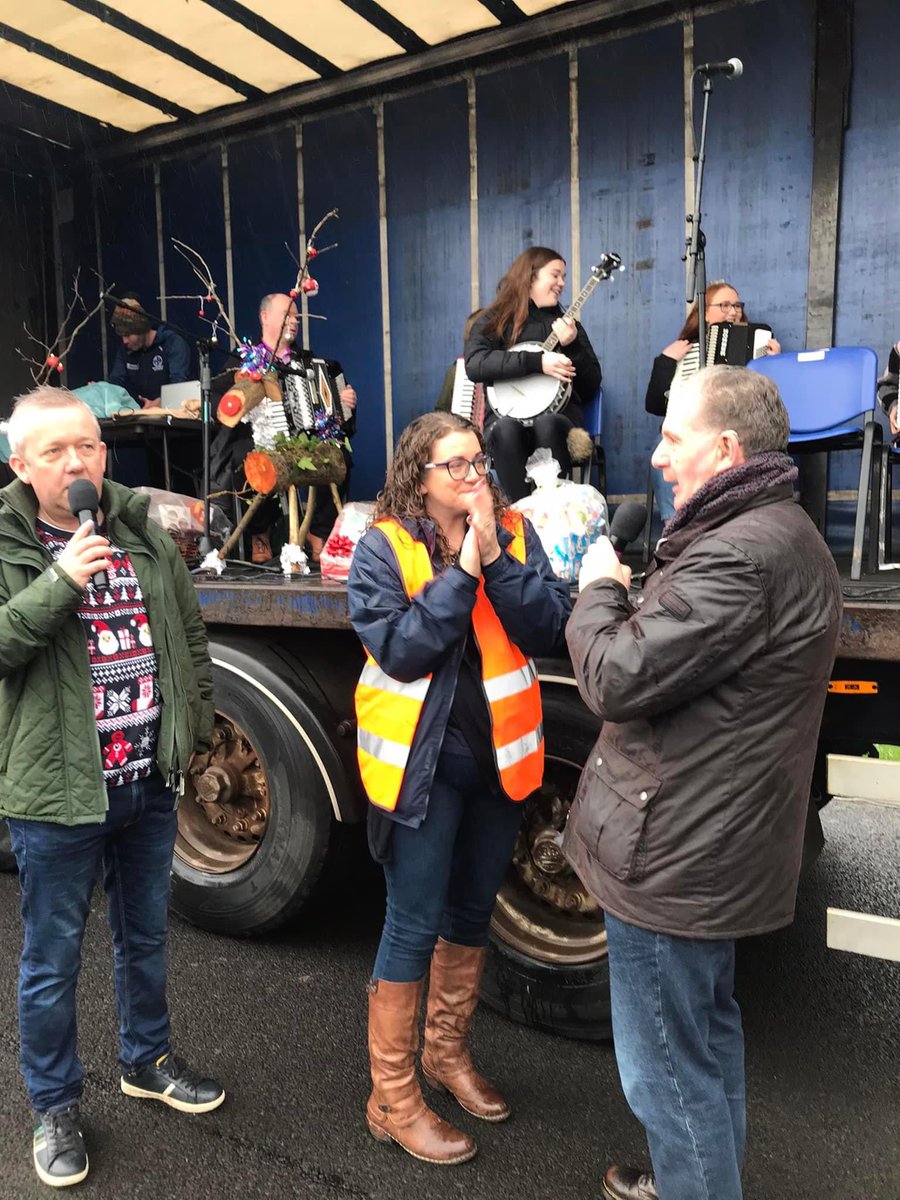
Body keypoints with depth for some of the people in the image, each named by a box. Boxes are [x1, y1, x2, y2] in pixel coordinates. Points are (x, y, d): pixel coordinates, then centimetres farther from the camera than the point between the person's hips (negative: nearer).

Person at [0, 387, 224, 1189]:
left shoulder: (145, 535, 4)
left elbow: (190, 635, 10)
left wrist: (196, 728, 7)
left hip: (150, 783, 4)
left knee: (146, 936, 22)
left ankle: (146, 1062, 45)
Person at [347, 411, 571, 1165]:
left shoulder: (514, 532, 1)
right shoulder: (383, 548, -9)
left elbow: (552, 631, -9)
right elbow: (399, 650, -19)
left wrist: (498, 558, -19)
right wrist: (461, 571, -22)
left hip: (498, 757, 5)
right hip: (421, 761, -4)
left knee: (472, 910, 19)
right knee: (414, 925, 3)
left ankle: (448, 1054, 42)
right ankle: (393, 1099, 23)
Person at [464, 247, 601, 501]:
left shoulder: (565, 324, 16)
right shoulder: (494, 320, 8)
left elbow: (591, 387, 10)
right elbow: (474, 364, -14)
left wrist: (572, 346, -6)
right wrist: (537, 361, -18)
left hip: (558, 412, 1)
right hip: (506, 412, -1)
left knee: (547, 424, -34)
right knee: (506, 429, -36)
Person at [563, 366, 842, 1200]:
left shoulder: (742, 554, -25)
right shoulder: (774, 532, 10)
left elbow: (616, 678, -25)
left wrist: (599, 589, -9)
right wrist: (632, 595, 2)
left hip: (672, 856, -11)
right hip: (713, 845, 11)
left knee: (668, 1071, 7)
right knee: (707, 1032, 28)